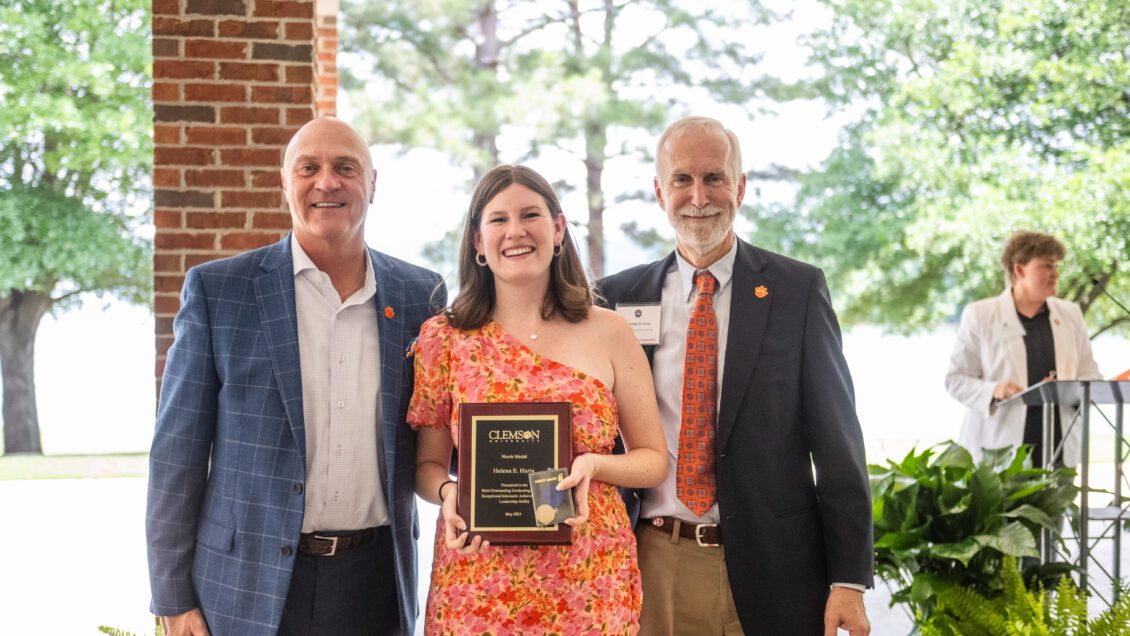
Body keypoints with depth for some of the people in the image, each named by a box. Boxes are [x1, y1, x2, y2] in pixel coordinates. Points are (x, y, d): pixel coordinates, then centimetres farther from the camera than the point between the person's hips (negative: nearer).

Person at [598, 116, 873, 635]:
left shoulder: (798, 289, -1)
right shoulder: (621, 297, 5)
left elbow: (837, 440, -3)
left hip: (770, 567, -2)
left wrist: (849, 579, -7)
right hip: (656, 569, 2)